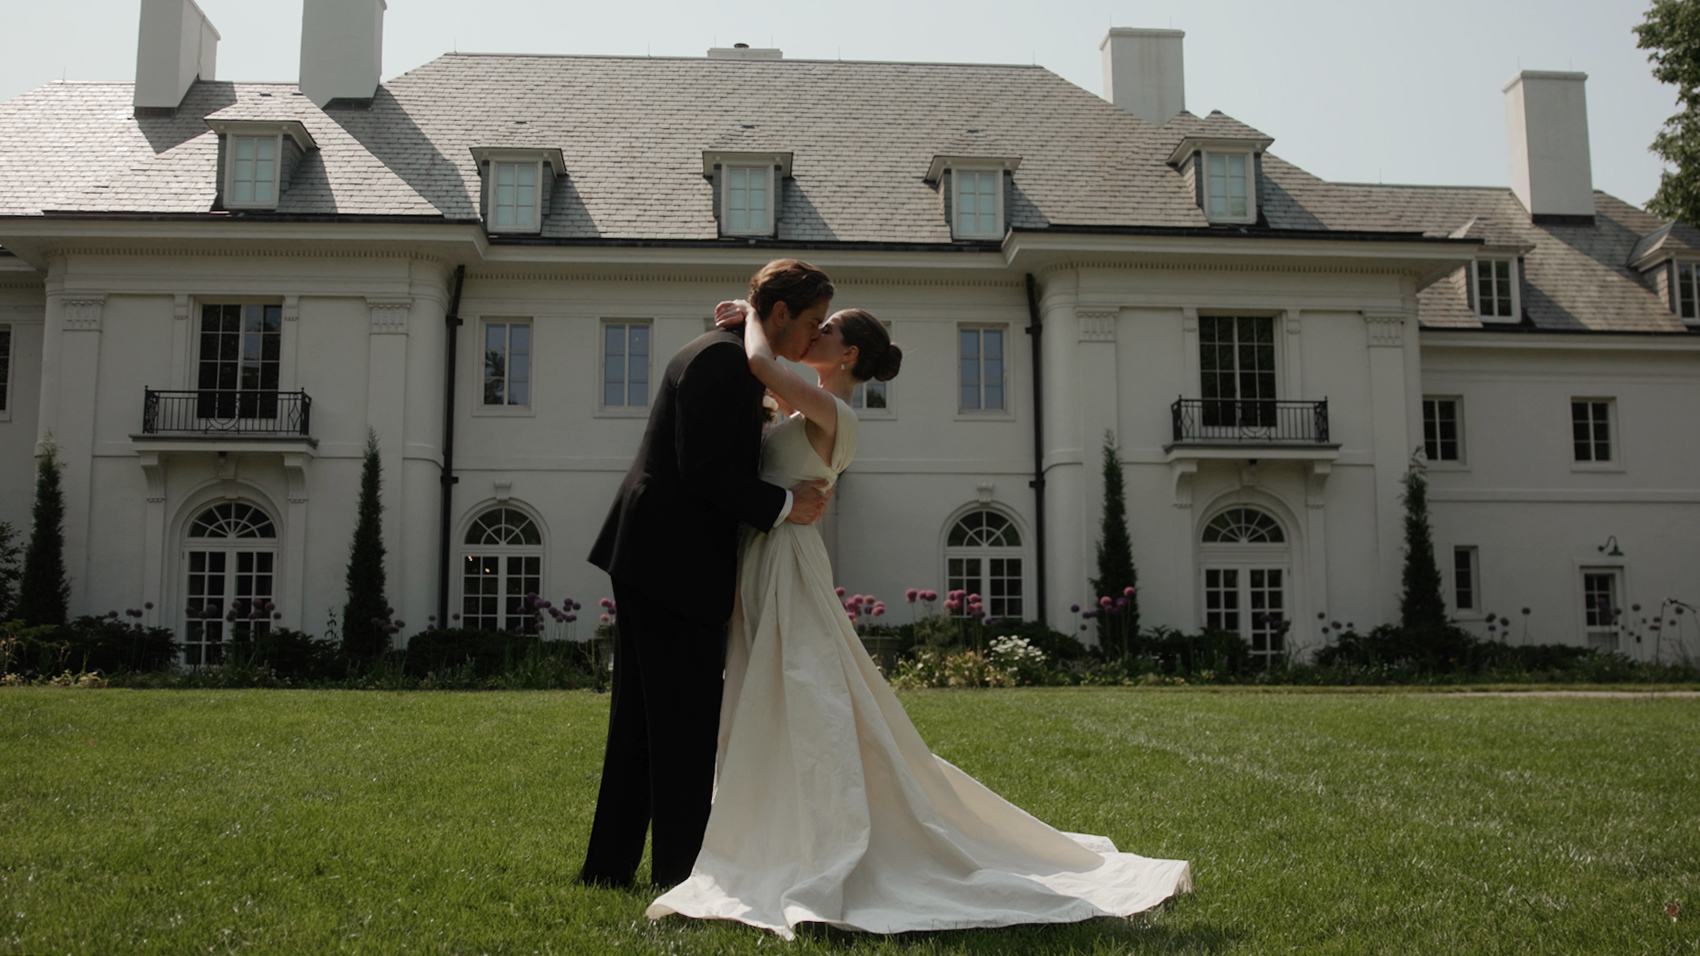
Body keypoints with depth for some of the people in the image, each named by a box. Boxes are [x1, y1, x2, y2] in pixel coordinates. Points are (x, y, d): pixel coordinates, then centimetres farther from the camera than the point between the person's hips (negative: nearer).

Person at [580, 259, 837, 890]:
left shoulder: (725, 356, 18)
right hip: (673, 564, -11)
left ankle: (609, 866, 23)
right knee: (686, 722, -3)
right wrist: (784, 505, -14)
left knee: (641, 720, 14)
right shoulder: (722, 359, -14)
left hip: (650, 559, 11)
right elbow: (703, 470, -21)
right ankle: (679, 872, 5)